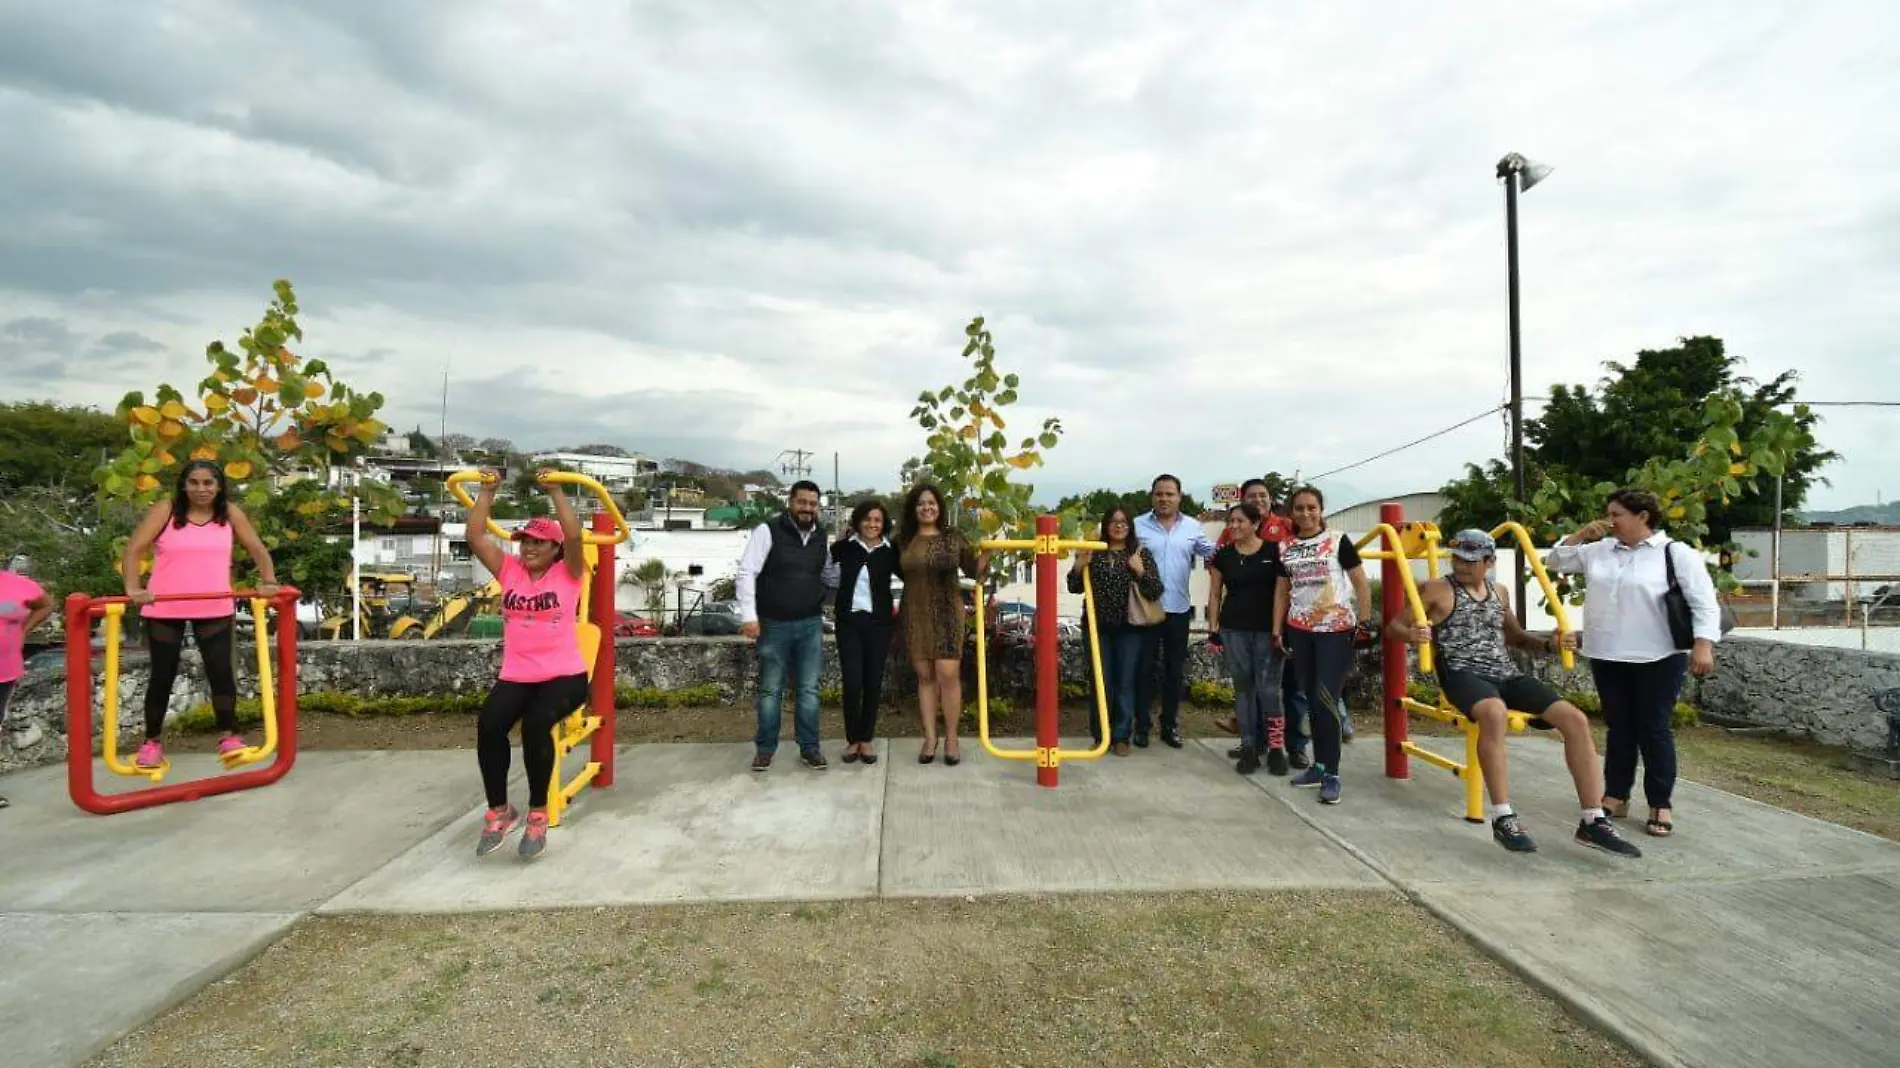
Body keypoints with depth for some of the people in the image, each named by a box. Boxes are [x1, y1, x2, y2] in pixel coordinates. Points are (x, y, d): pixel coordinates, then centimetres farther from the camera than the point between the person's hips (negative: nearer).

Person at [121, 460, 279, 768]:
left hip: (215, 609, 1)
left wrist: (269, 582, -7)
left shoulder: (230, 514, 4)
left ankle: (229, 736, 7)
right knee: (163, 675, 9)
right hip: (164, 610, -1)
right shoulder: (165, 511, -2)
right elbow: (134, 550, -8)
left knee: (221, 671, -2)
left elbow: (257, 549, 7)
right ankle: (152, 742, 25)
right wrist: (132, 588, -23)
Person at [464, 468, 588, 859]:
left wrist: (556, 491, -17)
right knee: (488, 725, -23)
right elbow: (475, 536, 3)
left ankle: (538, 814, -9)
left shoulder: (568, 574, 0)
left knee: (535, 725, -29)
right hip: (516, 676, 4)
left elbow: (573, 536, -18)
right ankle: (499, 811, -2)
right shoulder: (509, 570, 11)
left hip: (564, 675, -4)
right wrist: (488, 491, 0)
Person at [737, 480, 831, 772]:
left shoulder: (821, 536, 6)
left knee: (808, 689, 8)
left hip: (811, 625, 4)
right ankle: (765, 747, 21)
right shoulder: (768, 531, -10)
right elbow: (746, 573, -13)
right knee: (770, 690, 8)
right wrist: (749, 616, -18)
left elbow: (828, 573, 21)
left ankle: (809, 747, 18)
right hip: (773, 625, -4)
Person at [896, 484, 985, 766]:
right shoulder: (904, 540, 6)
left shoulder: (954, 537, 2)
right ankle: (930, 738, 14)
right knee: (925, 676, 6)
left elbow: (974, 570, 4)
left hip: (947, 613, -2)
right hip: (915, 615, 2)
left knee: (948, 674, -7)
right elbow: (899, 572, 15)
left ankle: (951, 739, 5)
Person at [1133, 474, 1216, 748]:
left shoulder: (1193, 527, 6)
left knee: (1175, 671, 12)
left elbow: (1212, 552, 8)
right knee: (1145, 669, 4)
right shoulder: (1138, 526, -2)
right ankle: (1142, 725, 15)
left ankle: (1170, 725, 24)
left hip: (1179, 609, 3)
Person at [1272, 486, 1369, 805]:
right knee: (1312, 700, 9)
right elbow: (1282, 590, 12)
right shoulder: (1285, 549, 8)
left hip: (1335, 628, -4)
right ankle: (1319, 765, 19)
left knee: (1326, 700, -9)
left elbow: (1361, 583, -2)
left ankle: (1332, 774, 0)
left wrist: (1365, 623, -8)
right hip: (1299, 630, 4)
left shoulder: (1338, 541, -2)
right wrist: (1277, 630, 8)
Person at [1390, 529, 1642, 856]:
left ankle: (1593, 821, -5)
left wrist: (1550, 643, 11)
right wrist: (1411, 634, -24)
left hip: (1507, 674, 7)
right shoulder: (1436, 590, 1)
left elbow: (1516, 638, 31)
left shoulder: (1500, 593, 19)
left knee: (1576, 720, -12)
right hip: (1463, 674, -6)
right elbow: (1393, 626, -1)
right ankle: (1503, 818, -31)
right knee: (1494, 712, -40)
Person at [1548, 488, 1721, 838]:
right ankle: (1616, 796, 21)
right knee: (1618, 728, 12)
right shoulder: (1599, 551, 9)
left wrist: (1703, 645, -19)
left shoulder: (1676, 554, -6)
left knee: (1655, 730, 3)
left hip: (1657, 659, -5)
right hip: (1607, 657, 5)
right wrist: (1581, 534, 4)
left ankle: (1660, 804, 13)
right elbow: (1558, 561, 17)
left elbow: (1704, 603, -9)